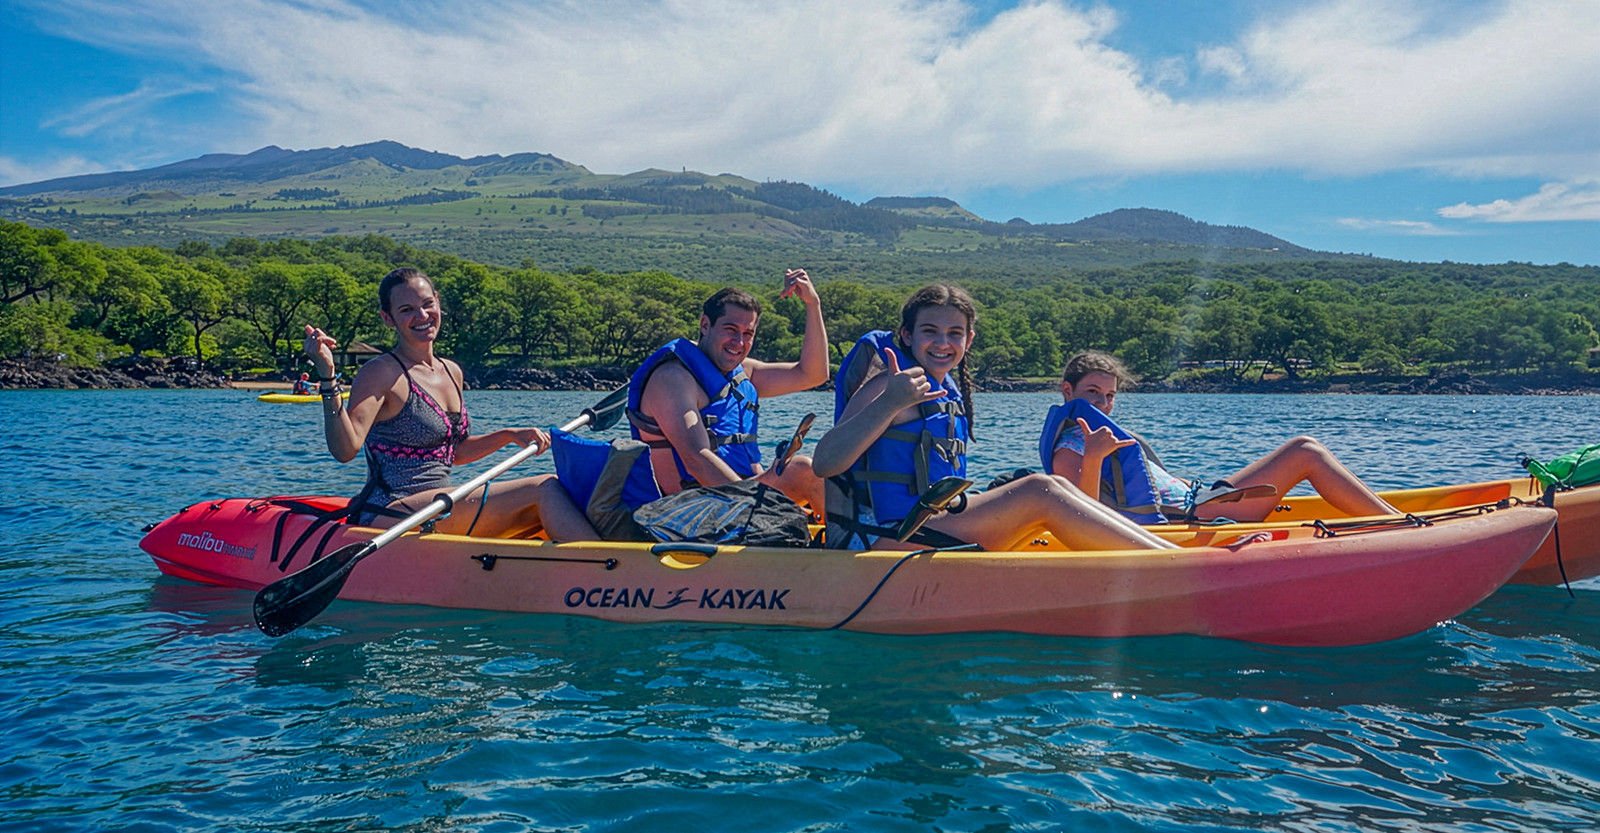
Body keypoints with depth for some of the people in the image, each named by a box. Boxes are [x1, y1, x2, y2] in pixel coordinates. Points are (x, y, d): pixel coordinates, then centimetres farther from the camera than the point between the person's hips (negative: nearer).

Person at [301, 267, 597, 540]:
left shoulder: (452, 372, 15)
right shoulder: (381, 374, -9)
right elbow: (345, 450, -22)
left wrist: (510, 435, 11)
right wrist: (327, 377, -30)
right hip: (392, 514, -8)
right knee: (544, 489, -18)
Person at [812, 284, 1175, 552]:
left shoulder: (951, 391, 16)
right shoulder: (885, 387, -10)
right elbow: (823, 464, -24)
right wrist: (889, 403, -34)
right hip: (879, 540, -9)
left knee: (1052, 488, -1)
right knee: (1039, 492, -17)